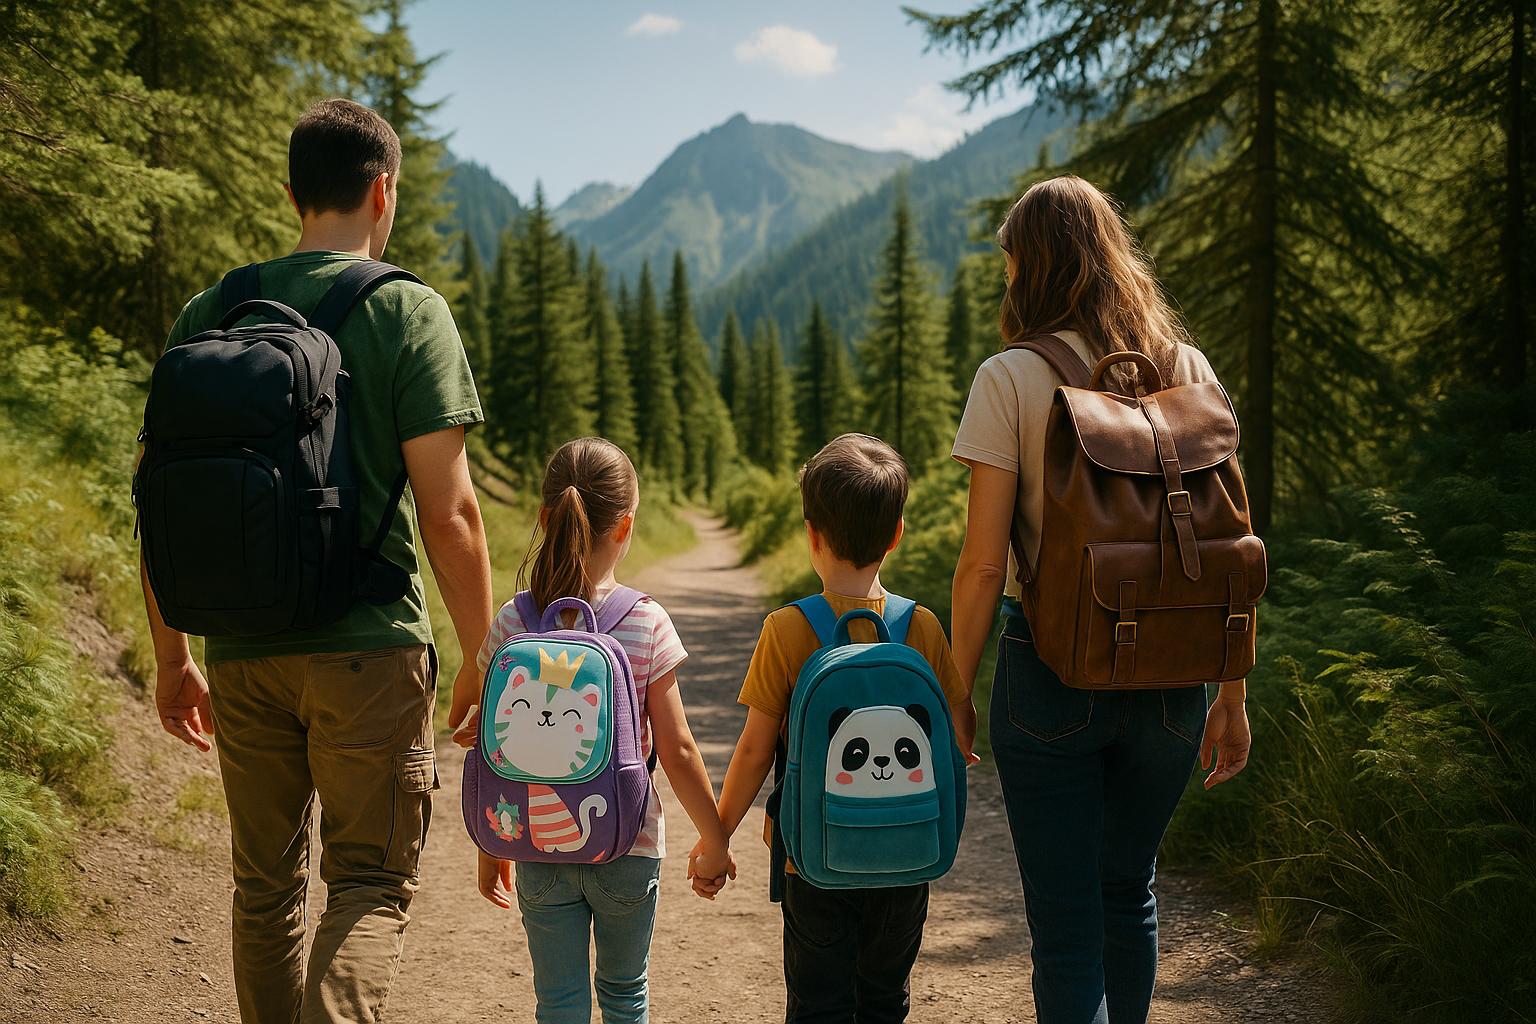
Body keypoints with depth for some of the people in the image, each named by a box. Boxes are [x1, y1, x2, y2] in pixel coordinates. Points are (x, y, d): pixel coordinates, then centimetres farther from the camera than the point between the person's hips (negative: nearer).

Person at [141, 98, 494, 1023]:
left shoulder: (208, 313, 7)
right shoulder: (407, 311, -6)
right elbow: (448, 510, -11)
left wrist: (173, 657, 16)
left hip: (244, 656, 4)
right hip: (372, 647, -4)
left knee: (266, 889, 18)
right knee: (372, 887, 4)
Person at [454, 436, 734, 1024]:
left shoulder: (511, 625, -8)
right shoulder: (647, 624, -12)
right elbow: (676, 751, -10)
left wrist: (489, 851, 9)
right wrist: (713, 842, 4)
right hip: (627, 847, -1)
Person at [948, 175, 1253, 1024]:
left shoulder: (1010, 380, -9)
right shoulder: (1187, 370, 2)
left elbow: (983, 563, -11)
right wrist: (1233, 694, 10)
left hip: (1052, 669, -4)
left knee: (1066, 925, 5)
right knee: (1129, 891, 25)